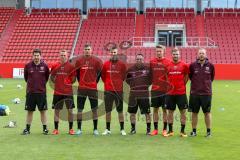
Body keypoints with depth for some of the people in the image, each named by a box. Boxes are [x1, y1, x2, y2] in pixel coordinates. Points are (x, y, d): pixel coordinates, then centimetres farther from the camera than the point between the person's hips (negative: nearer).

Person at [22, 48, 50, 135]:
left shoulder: (45, 66, -3)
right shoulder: (28, 66, -2)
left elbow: (47, 77, 11)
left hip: (41, 92, -1)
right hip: (30, 92, 1)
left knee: (43, 110, 3)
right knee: (29, 111, 7)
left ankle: (45, 128, 12)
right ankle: (27, 129, 15)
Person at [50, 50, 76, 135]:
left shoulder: (71, 66, 0)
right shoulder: (55, 66, 5)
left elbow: (73, 79, 5)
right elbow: (51, 77, 15)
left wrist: (69, 83, -5)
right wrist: (55, 83, 4)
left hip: (68, 92, -2)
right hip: (57, 92, 2)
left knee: (70, 110, 1)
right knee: (56, 110, 5)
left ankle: (71, 129, 11)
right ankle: (56, 129, 12)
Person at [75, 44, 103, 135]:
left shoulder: (97, 61, -1)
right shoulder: (79, 60, 3)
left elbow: (100, 73, 9)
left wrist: (95, 82, 10)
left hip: (93, 88, -1)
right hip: (81, 88, 1)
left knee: (94, 109, 3)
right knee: (79, 109, 3)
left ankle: (95, 129, 12)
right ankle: (79, 129, 11)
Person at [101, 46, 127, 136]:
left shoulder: (122, 64, 2)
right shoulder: (106, 64, 5)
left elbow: (124, 76, 11)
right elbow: (103, 75, 15)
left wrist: (119, 82, 9)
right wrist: (107, 82, 10)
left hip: (118, 90, -1)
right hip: (108, 90, 1)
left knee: (120, 110, 2)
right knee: (108, 110, 5)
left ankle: (122, 129, 7)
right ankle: (107, 129, 13)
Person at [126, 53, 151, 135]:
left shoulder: (148, 69, 2)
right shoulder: (130, 69, 5)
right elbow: (127, 79, 16)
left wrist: (146, 84, 1)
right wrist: (133, 85, 4)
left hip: (144, 94, -1)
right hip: (133, 94, 2)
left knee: (147, 112, -1)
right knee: (132, 112, 6)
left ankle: (148, 129, 10)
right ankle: (133, 128, 20)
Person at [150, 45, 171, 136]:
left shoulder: (168, 62, -2)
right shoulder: (152, 62, 5)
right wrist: (151, 82, 5)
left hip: (165, 90, -2)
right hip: (155, 90, 2)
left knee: (165, 109, 3)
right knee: (155, 109, 7)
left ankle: (165, 129, 10)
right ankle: (155, 129, 14)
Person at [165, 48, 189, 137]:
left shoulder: (184, 65, -1)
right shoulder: (167, 65, 2)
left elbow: (186, 76, 12)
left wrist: (182, 85, 6)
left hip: (181, 92, -1)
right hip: (170, 92, 1)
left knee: (183, 111, 1)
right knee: (170, 111, 7)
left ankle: (182, 131, 10)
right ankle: (170, 131, 16)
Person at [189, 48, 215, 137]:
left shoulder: (210, 66, -1)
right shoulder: (192, 65, -1)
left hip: (206, 93, -1)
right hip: (194, 93, 1)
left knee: (207, 113, 5)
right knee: (194, 112, 7)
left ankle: (209, 131, 15)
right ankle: (194, 131, 17)